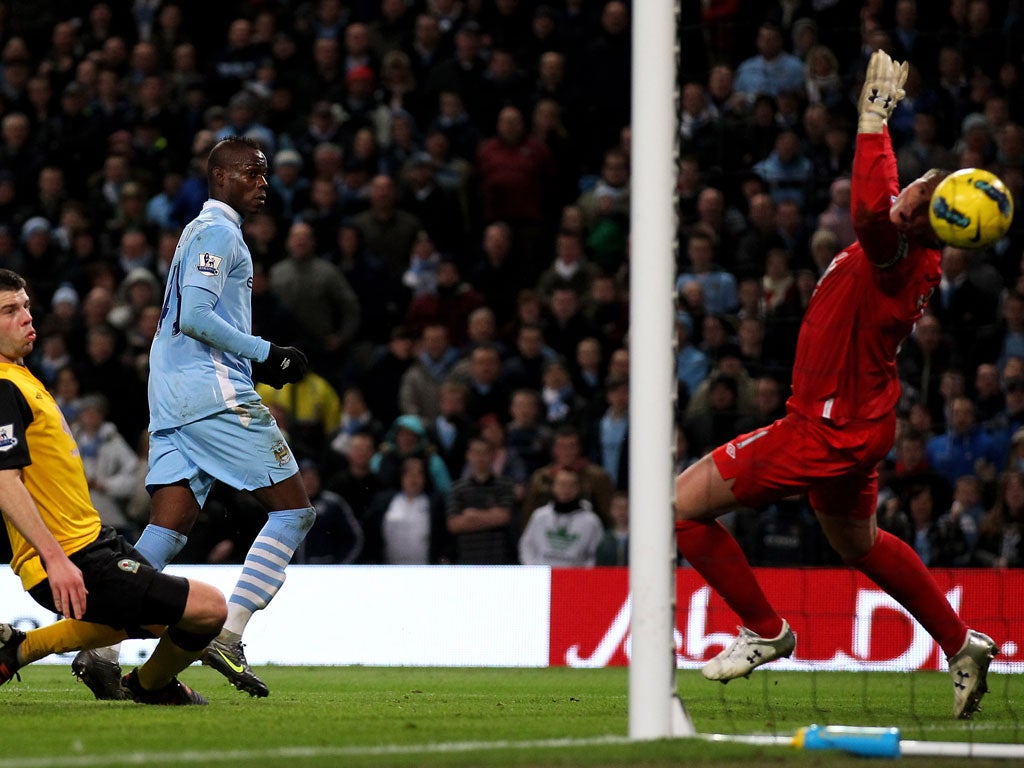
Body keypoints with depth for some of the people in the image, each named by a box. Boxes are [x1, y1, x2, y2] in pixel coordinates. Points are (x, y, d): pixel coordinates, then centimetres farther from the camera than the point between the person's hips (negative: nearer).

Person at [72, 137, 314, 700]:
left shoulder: (200, 232, 26)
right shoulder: (217, 232, -6)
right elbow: (195, 315, -17)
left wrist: (257, 365, 19)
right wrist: (265, 354, -12)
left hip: (172, 399, 10)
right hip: (215, 393, -10)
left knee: (165, 533, 3)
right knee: (293, 510, -5)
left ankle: (100, 644, -9)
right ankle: (227, 637, -12)